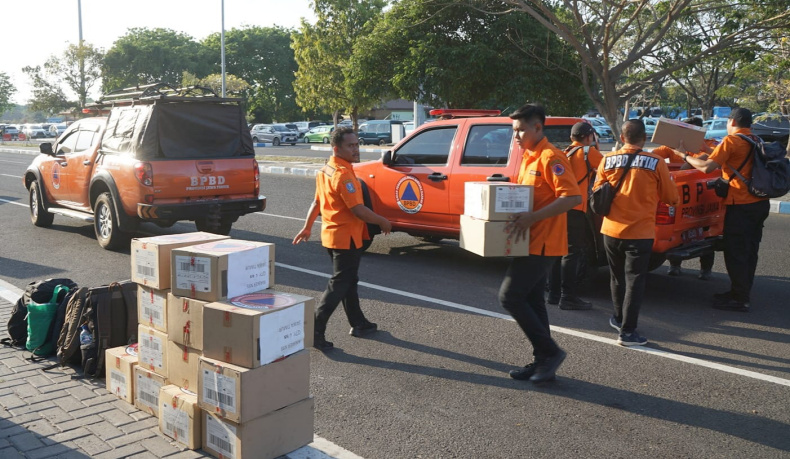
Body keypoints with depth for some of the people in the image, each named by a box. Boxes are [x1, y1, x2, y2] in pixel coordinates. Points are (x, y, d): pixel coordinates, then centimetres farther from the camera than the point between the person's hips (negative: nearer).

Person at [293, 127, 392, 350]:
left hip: (331, 235, 10)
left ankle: (358, 323, 32)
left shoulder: (326, 170, 8)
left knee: (349, 281, 20)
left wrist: (307, 227, 24)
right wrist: (383, 222, -12)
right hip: (346, 238, -10)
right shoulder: (343, 174, -22)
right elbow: (358, 209, -25)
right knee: (338, 285, -4)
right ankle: (316, 331, -5)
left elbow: (317, 202, 16)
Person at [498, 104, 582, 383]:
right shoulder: (528, 157, 15)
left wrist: (532, 218, -29)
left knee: (510, 296, -10)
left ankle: (549, 352, 1)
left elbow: (573, 197, -24)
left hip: (541, 244, -10)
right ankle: (543, 361, 21)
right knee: (532, 301, 13)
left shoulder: (550, 157, -15)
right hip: (533, 242, 10)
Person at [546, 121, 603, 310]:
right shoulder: (588, 152, -1)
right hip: (574, 208, -8)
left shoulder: (566, 153, 19)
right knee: (572, 252, -6)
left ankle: (554, 293, 17)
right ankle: (568, 297, -5)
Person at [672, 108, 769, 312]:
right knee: (749, 251, 16)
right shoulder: (755, 142, 12)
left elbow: (706, 167, -20)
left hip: (741, 205, -8)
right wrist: (715, 150, 29)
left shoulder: (731, 141, -12)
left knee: (735, 253, -1)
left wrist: (684, 155, -6)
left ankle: (740, 299, 4)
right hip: (760, 203, 8)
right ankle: (742, 293, 27)